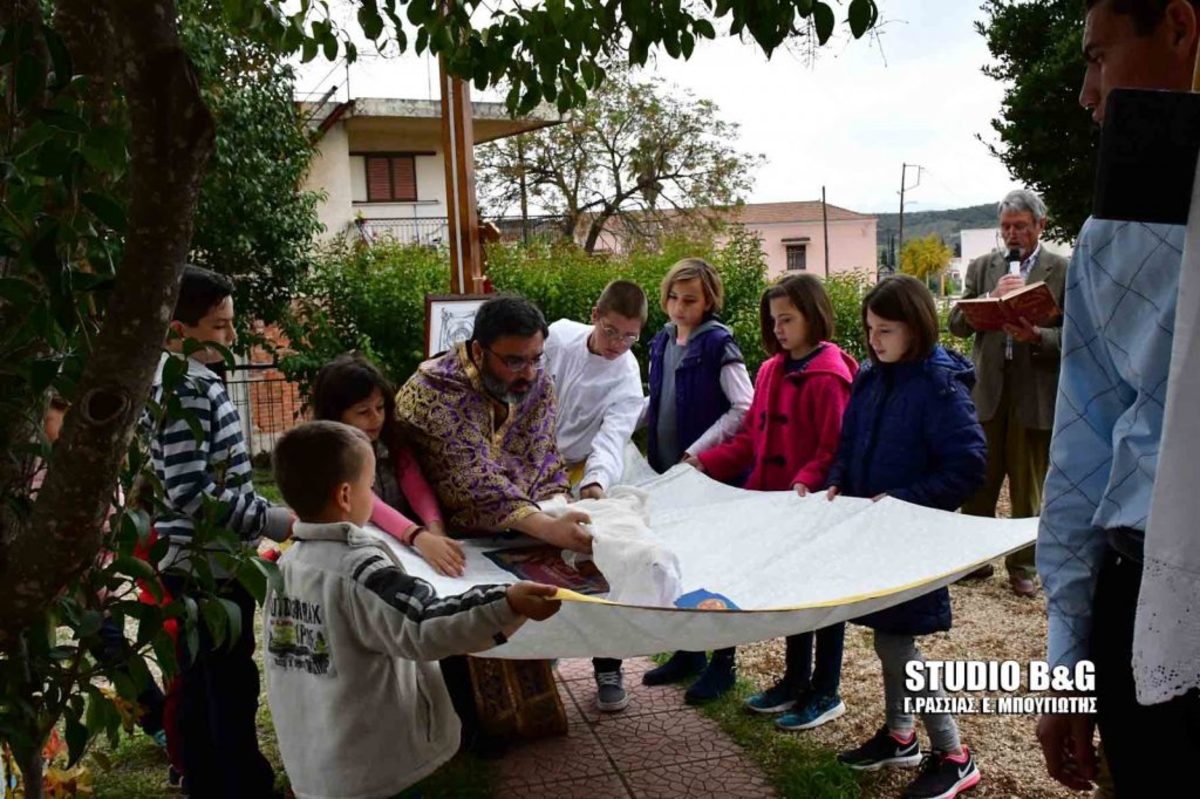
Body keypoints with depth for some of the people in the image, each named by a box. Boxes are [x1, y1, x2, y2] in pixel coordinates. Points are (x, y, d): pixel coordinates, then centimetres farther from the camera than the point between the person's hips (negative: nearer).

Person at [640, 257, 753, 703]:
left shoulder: (718, 345, -12)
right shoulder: (661, 342, 8)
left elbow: (744, 409, -17)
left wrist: (697, 452, -18)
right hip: (666, 469, 7)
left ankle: (722, 663, 16)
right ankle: (688, 651, 28)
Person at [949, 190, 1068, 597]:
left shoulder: (1063, 271, 0)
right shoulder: (982, 268, 8)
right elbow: (957, 324, 1)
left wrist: (1036, 336, -22)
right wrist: (992, 297, -14)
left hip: (1036, 393, -2)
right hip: (987, 391, 3)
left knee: (1028, 489, 8)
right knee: (979, 483, 11)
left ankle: (1023, 566, 22)